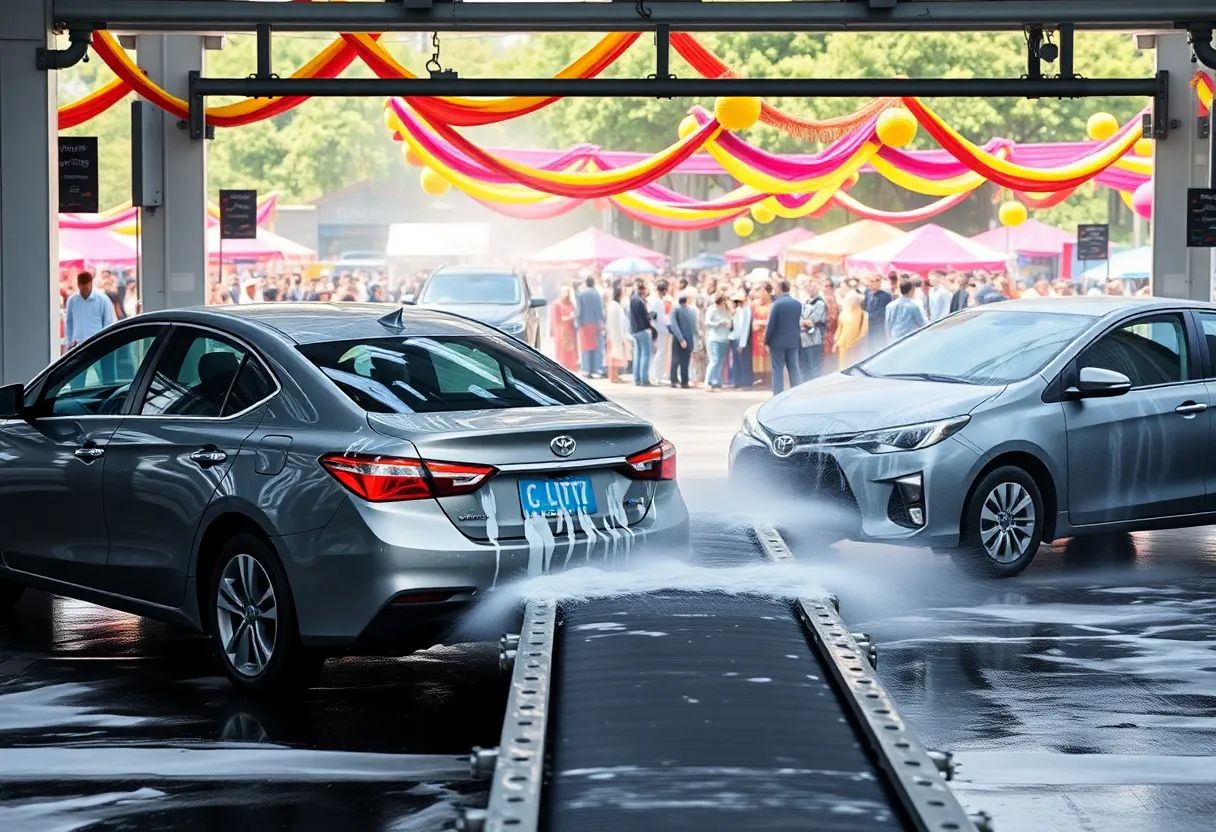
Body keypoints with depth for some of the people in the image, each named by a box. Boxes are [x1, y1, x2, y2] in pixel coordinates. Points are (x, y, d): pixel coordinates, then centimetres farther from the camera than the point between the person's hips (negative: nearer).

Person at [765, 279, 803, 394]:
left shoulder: (776, 304, -12)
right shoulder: (798, 304, 4)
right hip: (793, 341, 5)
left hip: (778, 341, -5)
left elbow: (771, 324, -12)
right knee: (794, 368, 8)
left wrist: (766, 341, -4)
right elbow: (799, 322, 10)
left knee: (778, 369, 0)